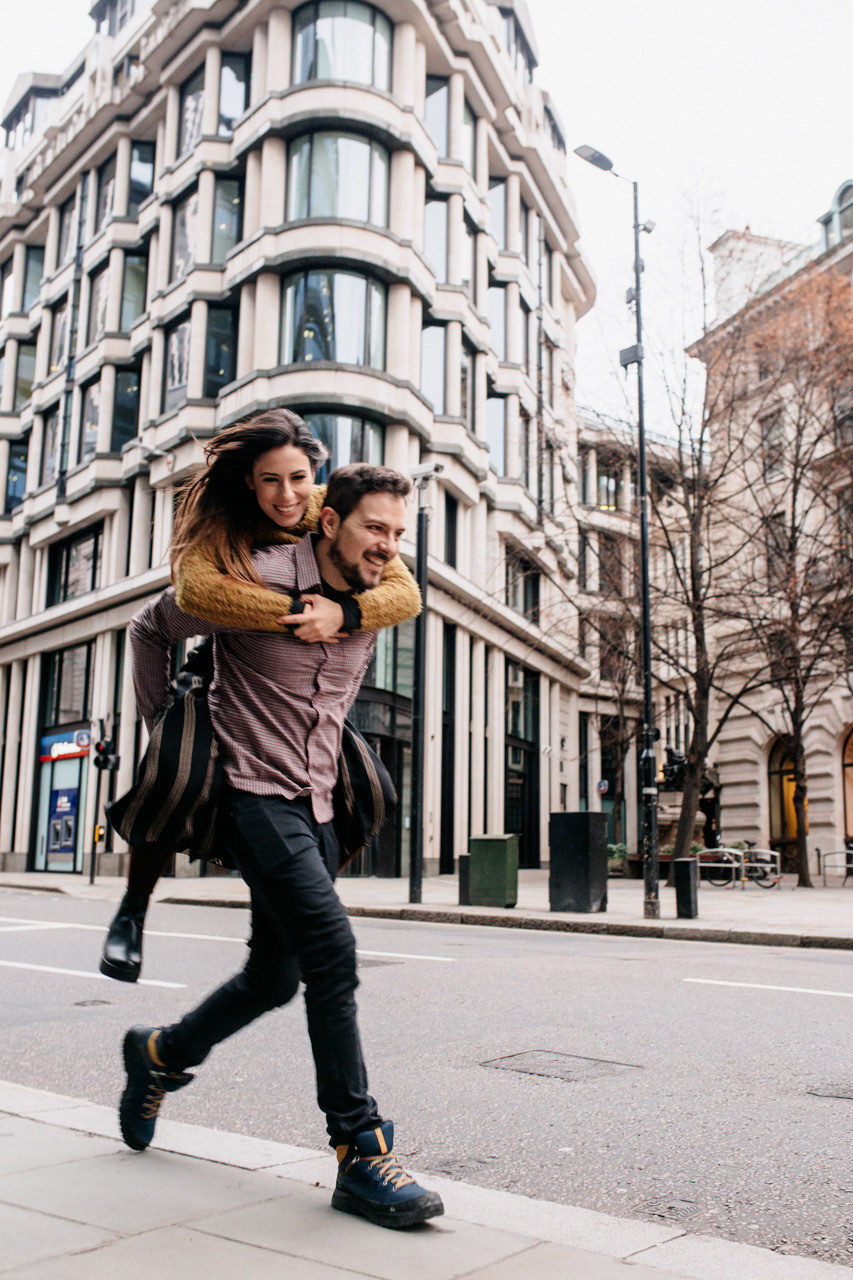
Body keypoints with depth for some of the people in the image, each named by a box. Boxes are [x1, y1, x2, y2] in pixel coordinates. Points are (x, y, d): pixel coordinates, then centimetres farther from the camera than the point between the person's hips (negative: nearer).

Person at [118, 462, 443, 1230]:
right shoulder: (259, 580, -12)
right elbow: (152, 629, 2)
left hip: (314, 808, 7)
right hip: (255, 795, -7)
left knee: (275, 977, 13)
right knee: (330, 947, -20)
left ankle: (159, 1054, 39)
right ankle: (362, 1152, -11)